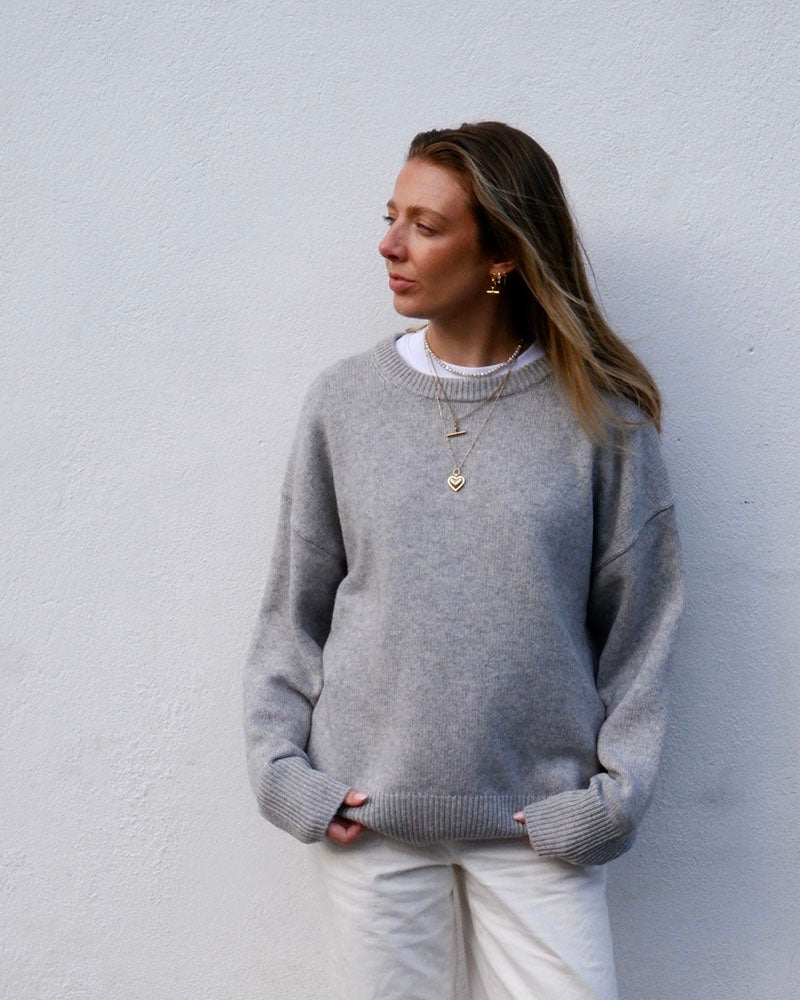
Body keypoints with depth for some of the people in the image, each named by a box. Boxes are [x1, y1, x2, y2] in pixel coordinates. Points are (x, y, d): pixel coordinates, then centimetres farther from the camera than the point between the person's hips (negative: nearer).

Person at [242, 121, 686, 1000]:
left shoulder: (598, 415, -4)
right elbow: (293, 608, 6)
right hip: (366, 816, 1)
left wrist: (613, 796, -4)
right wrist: (282, 767, -1)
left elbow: (639, 623, 1)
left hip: (537, 822, -1)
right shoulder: (343, 400, 1)